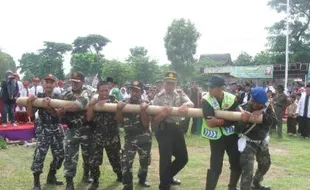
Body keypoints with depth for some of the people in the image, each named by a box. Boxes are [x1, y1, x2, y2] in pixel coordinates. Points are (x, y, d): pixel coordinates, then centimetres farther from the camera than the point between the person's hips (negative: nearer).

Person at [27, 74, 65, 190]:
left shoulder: (58, 97, 0)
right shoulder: (38, 96, -2)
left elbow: (57, 114, -14)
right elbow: (30, 114, -5)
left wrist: (48, 107, -32)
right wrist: (29, 102, -22)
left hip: (57, 130, 3)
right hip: (43, 130, -2)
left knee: (59, 155, 8)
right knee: (39, 155, -13)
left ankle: (51, 177, 28)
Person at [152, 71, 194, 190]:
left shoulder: (180, 93, 9)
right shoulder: (158, 97, -4)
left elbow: (191, 104, -10)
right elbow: (154, 121, -7)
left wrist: (185, 104, -33)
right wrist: (163, 114, -27)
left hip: (177, 128, 5)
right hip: (164, 129, -5)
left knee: (183, 158, 15)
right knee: (165, 159, -2)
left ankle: (169, 176, 40)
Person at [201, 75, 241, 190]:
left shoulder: (232, 99, -6)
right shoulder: (206, 100, -13)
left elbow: (234, 119, -13)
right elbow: (210, 120, -24)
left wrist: (218, 122, -26)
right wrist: (225, 120, -27)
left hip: (231, 134, 3)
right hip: (216, 137, -3)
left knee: (237, 163, 12)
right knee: (215, 167, -6)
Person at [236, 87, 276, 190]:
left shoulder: (267, 106, -11)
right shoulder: (244, 109, -24)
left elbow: (273, 120, -22)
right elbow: (238, 129, -27)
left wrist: (262, 114, -34)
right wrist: (244, 120, -45)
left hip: (262, 142, 6)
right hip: (248, 142, -6)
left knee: (265, 163, 24)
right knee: (248, 169, -15)